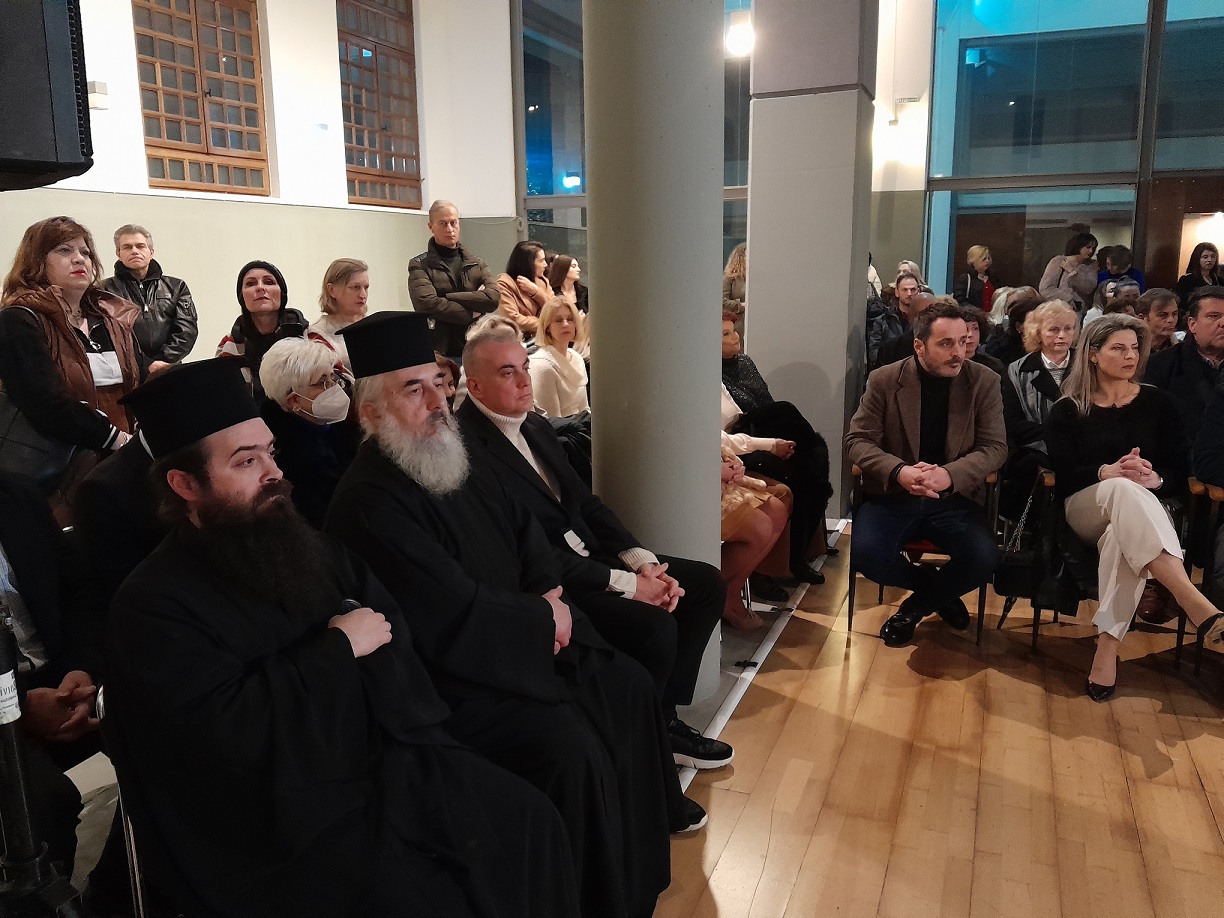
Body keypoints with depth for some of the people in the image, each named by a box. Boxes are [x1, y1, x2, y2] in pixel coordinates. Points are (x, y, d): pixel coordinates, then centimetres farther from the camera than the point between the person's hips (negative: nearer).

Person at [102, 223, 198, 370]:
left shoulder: (176, 287, 19)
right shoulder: (106, 290, 12)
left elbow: (187, 327, 6)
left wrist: (162, 362, -7)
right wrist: (146, 366, -13)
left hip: (168, 370, 2)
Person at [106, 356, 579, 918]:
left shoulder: (306, 549, 9)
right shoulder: (152, 607, -13)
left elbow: (389, 621, 8)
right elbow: (233, 731, -23)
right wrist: (337, 650, -15)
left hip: (381, 759, 7)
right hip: (276, 815, -6)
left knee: (526, 819, -6)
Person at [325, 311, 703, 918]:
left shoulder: (454, 460, 4)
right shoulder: (369, 504, -25)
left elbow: (522, 528, 14)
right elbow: (460, 620, -27)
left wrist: (548, 594, -4)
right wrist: (546, 618, -12)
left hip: (516, 640, 10)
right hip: (448, 682, -9)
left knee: (629, 685, 11)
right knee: (569, 746, -23)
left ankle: (650, 813, 38)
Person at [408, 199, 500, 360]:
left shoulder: (477, 264, 12)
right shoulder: (419, 266, 1)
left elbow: (493, 298, -7)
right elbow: (427, 303, -16)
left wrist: (448, 298, -10)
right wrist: (471, 314, -10)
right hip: (439, 351, -3)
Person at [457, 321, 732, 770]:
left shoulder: (537, 427, 12)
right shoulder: (467, 448, -19)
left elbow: (587, 503, 12)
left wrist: (644, 563, -4)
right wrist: (626, 583, -21)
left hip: (588, 554, 10)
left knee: (705, 583, 4)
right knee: (654, 626, -27)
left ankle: (663, 718, 13)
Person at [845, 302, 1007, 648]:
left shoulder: (984, 382, 0)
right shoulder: (884, 380, -1)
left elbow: (995, 447, -3)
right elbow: (857, 440, -2)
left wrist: (949, 474, -24)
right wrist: (899, 472, -23)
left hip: (954, 497, 1)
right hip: (893, 493, 0)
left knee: (983, 559, -27)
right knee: (867, 553, -27)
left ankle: (916, 606, 5)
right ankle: (939, 592, 7)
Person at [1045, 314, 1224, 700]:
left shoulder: (1156, 402, 11)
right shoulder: (1066, 410, 8)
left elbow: (1181, 472, 5)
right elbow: (1062, 475, -4)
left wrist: (1155, 479, -18)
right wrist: (1108, 473, -23)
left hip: (1143, 510, 1)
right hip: (1085, 509, -1)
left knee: (1122, 538, -39)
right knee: (1123, 490, -39)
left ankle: (1107, 652, -42)